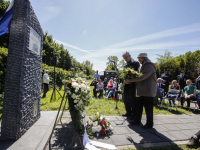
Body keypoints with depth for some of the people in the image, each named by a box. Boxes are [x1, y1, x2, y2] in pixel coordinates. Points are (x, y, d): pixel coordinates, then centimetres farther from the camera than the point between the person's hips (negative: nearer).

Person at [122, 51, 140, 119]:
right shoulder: (125, 64, 15)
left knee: (133, 99, 1)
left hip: (133, 84, -7)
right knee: (126, 99, 13)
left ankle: (134, 114, 14)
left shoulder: (135, 63, -5)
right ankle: (128, 113, 29)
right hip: (126, 84, 7)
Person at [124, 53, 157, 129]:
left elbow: (142, 77, -22)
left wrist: (130, 80, -22)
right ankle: (137, 120, 23)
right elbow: (140, 75, 20)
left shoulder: (149, 66, -12)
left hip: (148, 90, -9)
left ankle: (149, 123, 15)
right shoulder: (143, 66, 19)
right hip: (142, 90, 9)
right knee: (139, 105, 11)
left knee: (148, 107, 0)